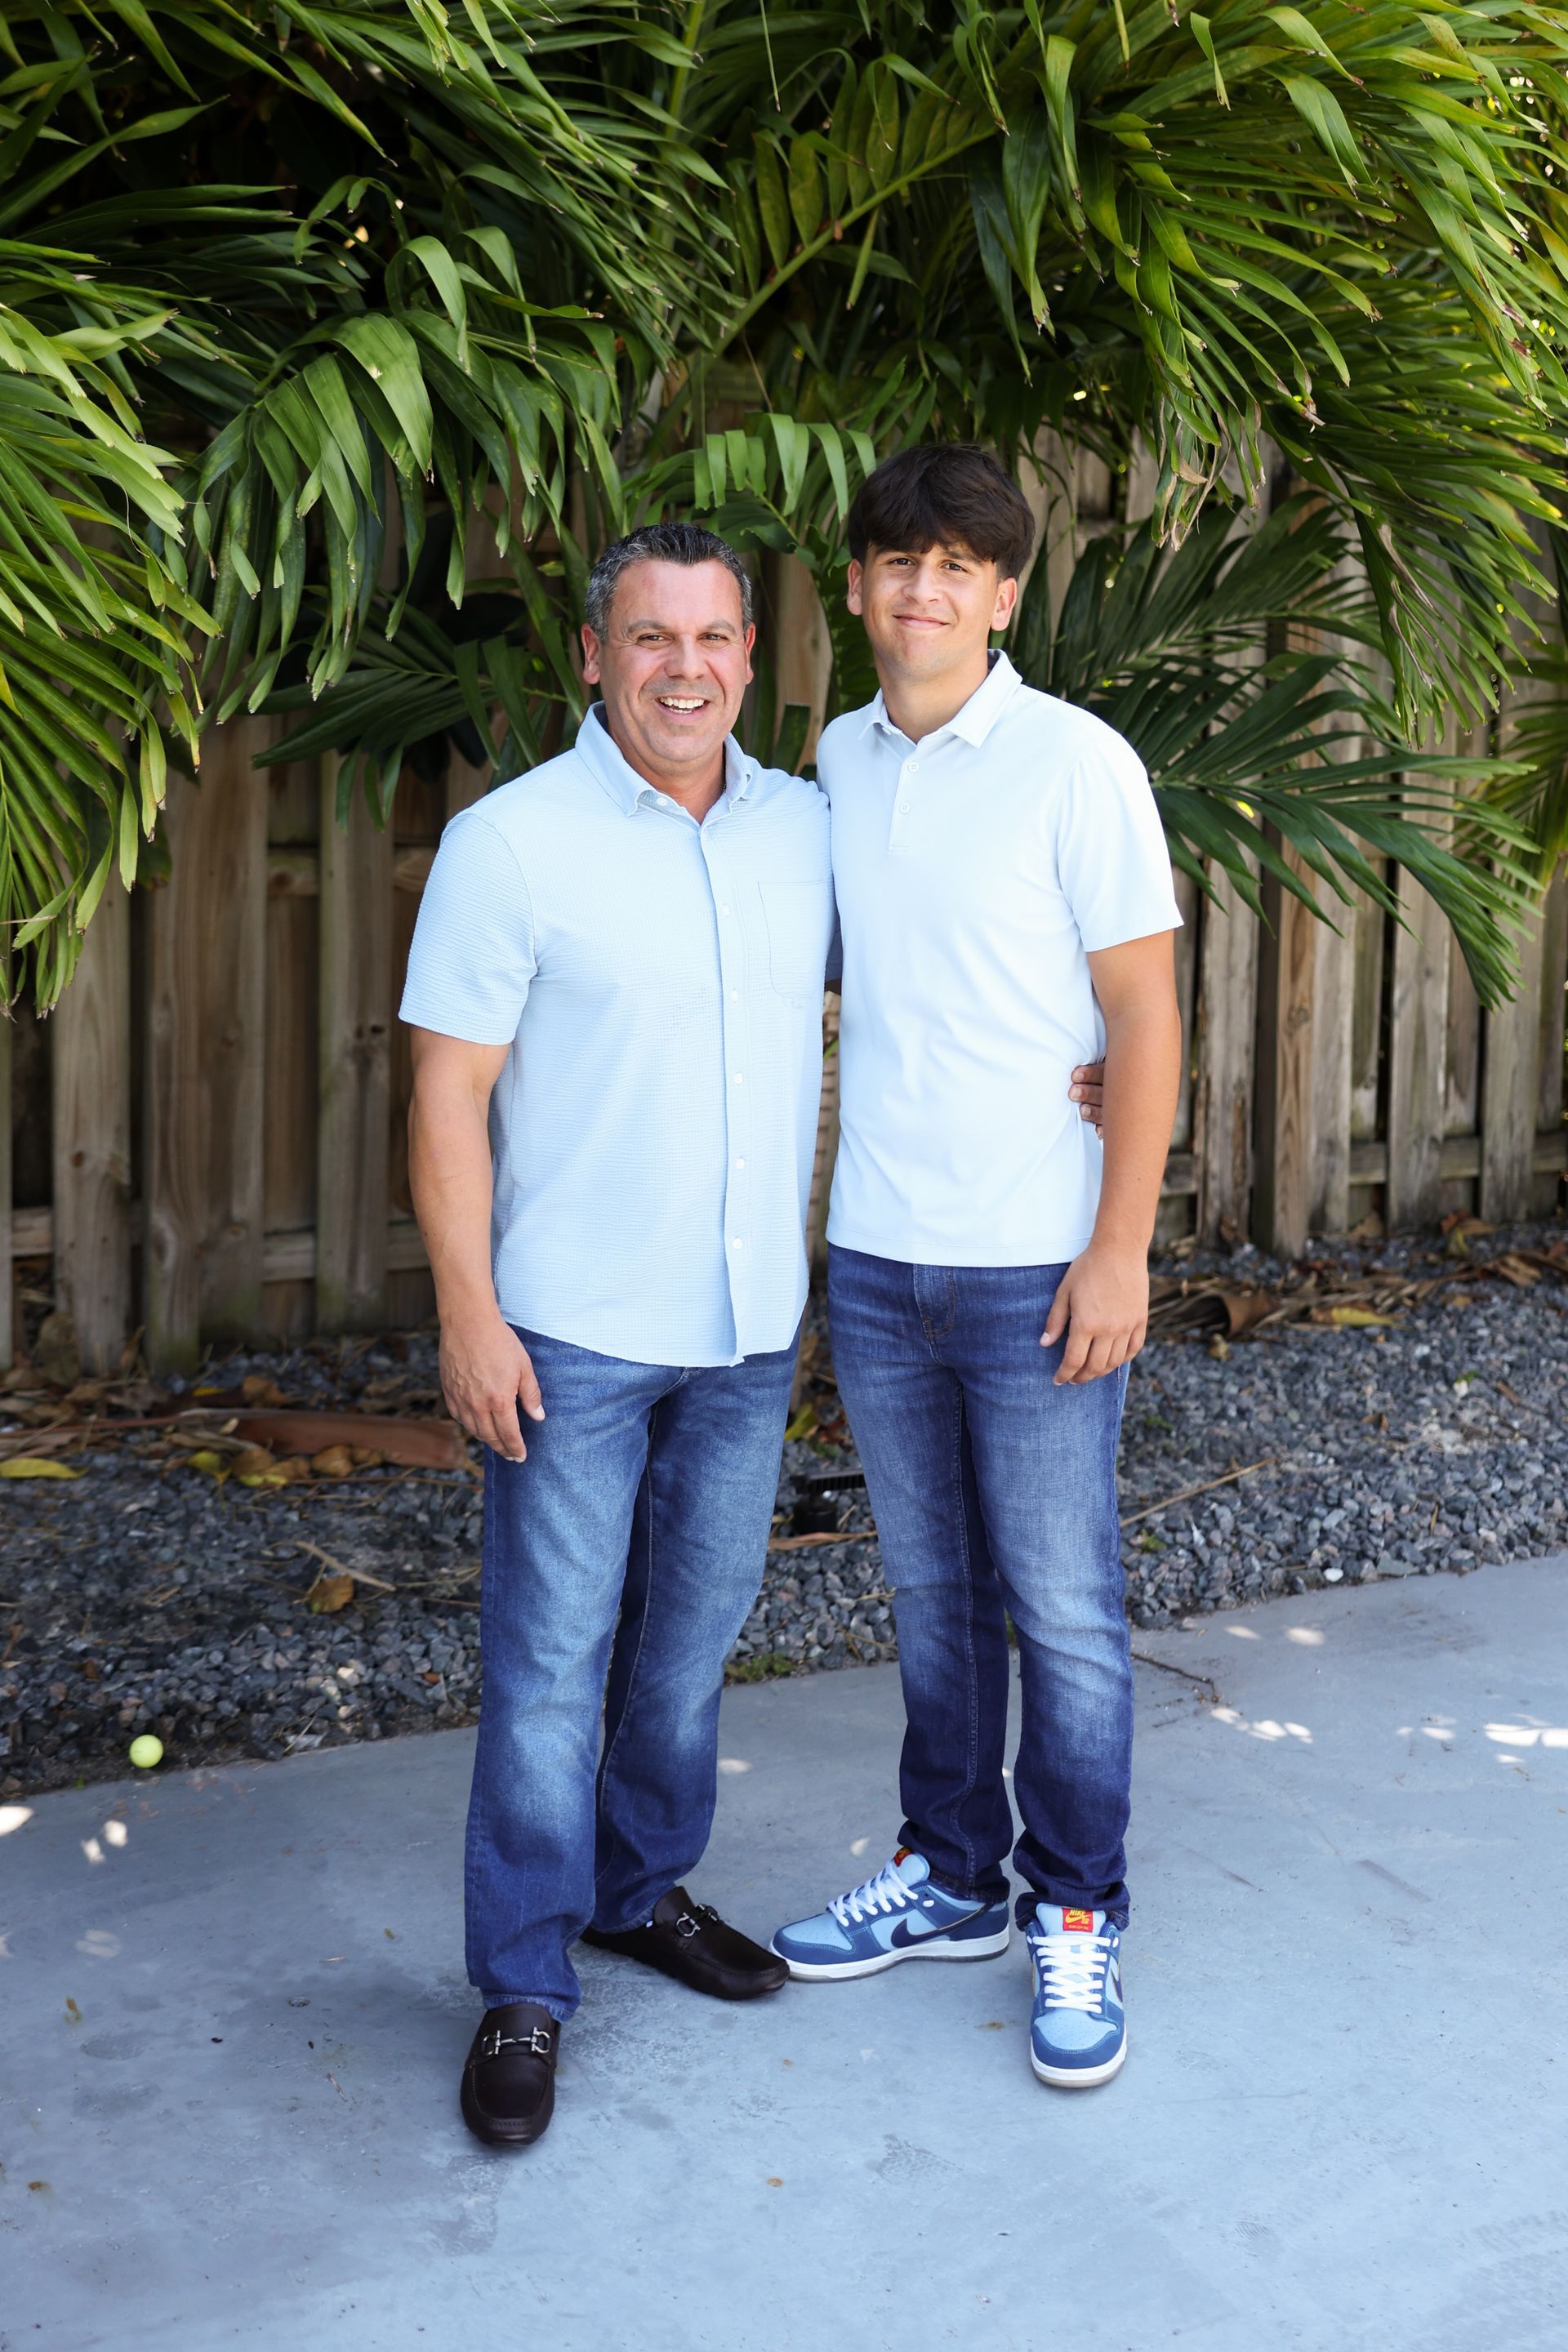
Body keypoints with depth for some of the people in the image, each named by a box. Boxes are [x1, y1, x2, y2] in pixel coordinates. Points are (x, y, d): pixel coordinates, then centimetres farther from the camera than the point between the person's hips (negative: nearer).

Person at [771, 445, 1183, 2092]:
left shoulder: (1075, 764, -8)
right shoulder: (834, 763, 8)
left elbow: (1142, 1016, -8)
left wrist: (1119, 1249, -13)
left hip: (1038, 1265, -5)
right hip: (875, 1258, 5)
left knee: (1062, 1608, 3)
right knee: (932, 1595, 15)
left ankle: (1078, 1922, 18)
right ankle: (952, 1879, 30)